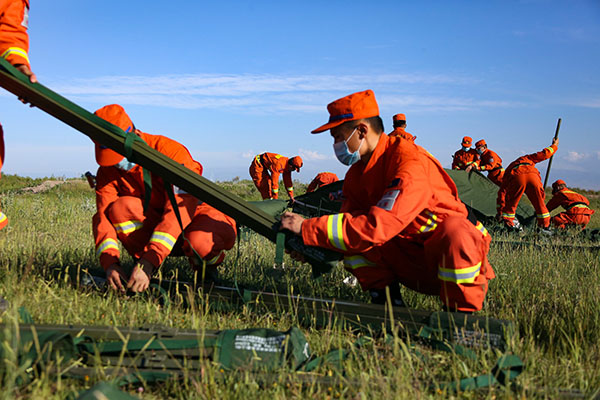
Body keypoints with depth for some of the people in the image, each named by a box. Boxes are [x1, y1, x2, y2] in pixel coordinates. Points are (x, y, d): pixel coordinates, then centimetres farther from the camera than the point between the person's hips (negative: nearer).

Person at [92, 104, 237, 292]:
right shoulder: (107, 173, -10)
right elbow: (103, 216, -19)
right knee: (119, 208, -27)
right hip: (153, 224, 4)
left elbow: (181, 208, -37)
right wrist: (110, 262, -39)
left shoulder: (171, 151, -27)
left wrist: (149, 262, -45)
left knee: (200, 242, -40)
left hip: (194, 216, -3)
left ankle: (206, 267, -4)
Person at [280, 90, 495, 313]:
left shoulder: (410, 161, -26)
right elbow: (345, 228, -1)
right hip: (408, 261, 6)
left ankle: (462, 313, -19)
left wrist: (307, 228, -32)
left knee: (455, 231, -41)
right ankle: (385, 297, -3)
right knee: (351, 233, -13)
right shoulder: (356, 175, 1)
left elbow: (376, 227, -35)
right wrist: (311, 252, -21)